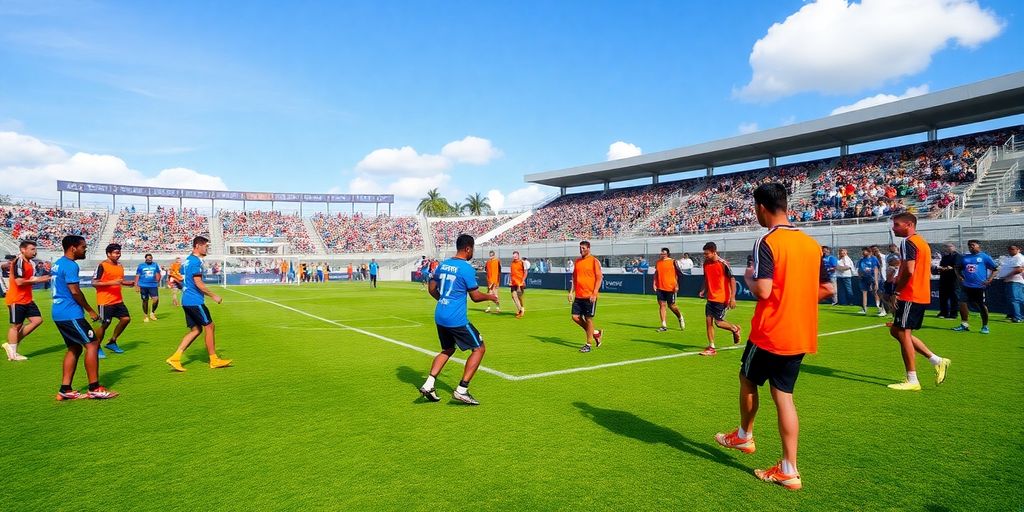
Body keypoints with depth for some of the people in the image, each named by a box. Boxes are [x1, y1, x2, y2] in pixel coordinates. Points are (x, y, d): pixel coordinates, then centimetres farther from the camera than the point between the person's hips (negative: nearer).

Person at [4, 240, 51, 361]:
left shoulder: (28, 262, 13)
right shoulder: (19, 262, -16)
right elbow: (19, 282, -23)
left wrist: (39, 279, 4)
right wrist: (37, 280, -15)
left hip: (27, 299, 9)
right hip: (16, 300, -9)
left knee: (37, 320, 5)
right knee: (16, 325, 1)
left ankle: (12, 345, 15)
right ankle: (13, 354, 12)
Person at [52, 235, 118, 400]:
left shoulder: (58, 263, 16)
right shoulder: (70, 265, -15)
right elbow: (75, 291, -19)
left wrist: (85, 309, 19)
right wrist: (90, 310, -9)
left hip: (58, 313, 10)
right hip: (70, 314, -10)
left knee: (74, 348, 15)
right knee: (92, 344, -7)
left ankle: (65, 390, 14)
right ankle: (94, 388, -5)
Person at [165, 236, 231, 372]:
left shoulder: (187, 260, 16)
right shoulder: (196, 261, -15)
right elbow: (198, 283, -20)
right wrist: (213, 296, -13)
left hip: (186, 301, 10)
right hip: (195, 301, -10)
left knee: (196, 330, 12)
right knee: (209, 326, -1)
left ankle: (175, 357, 5)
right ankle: (214, 360, 6)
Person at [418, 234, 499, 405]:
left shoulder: (443, 264, 9)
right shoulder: (467, 268, -13)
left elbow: (432, 289, 16)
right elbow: (475, 296, -8)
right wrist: (490, 296, 10)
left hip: (439, 316, 8)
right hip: (456, 319, -8)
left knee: (448, 350, 25)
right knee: (479, 348, 6)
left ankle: (428, 385, 13)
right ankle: (461, 390, 2)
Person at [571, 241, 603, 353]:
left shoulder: (594, 261, -7)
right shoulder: (577, 261, 12)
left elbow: (599, 278, -9)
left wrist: (594, 294, -16)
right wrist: (571, 292, 9)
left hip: (589, 296, -6)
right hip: (578, 296, 6)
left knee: (588, 319, -1)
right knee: (575, 317, 4)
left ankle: (588, 344, 11)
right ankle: (595, 333, 24)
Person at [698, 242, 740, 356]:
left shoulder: (723, 264, -14)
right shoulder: (706, 263, 5)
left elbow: (732, 279, -12)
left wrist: (732, 297, -16)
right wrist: (703, 291, 4)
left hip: (722, 298, -7)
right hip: (711, 298, 7)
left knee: (718, 322, -6)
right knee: (708, 321, 2)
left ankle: (735, 329, 25)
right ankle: (712, 348, 10)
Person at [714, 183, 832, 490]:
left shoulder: (767, 242, -16)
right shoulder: (811, 243, 8)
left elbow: (762, 291, -24)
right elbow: (827, 290, 12)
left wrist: (748, 277, -4)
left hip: (770, 333, -6)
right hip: (801, 335, 7)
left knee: (747, 379, 18)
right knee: (783, 395, 10)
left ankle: (744, 437, 36)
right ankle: (788, 470, 11)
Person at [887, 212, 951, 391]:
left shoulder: (908, 243, -13)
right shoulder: (922, 242, 18)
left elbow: (909, 271, -24)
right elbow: (927, 273, 22)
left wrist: (897, 290, -14)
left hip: (910, 297, -10)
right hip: (922, 296, 10)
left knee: (902, 334, -4)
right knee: (897, 331, 16)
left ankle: (912, 381, 1)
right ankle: (937, 361, 15)